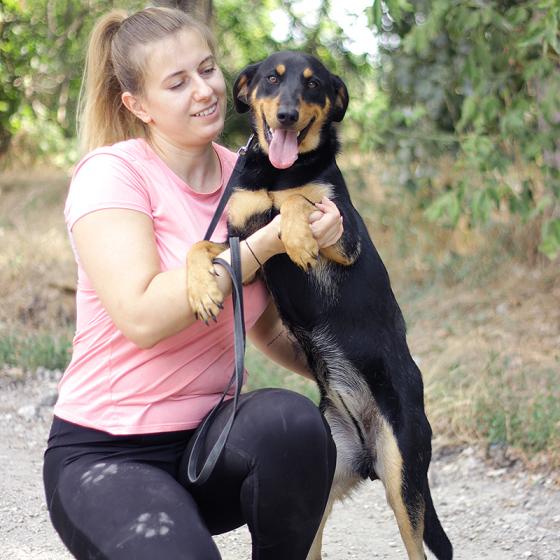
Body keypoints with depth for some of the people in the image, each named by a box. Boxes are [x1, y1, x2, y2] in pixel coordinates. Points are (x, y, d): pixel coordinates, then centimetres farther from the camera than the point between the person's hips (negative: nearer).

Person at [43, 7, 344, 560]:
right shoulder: (112, 173, -12)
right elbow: (143, 316, -25)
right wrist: (268, 241, -23)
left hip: (209, 440, 5)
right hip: (107, 456, -5)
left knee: (289, 419, -29)